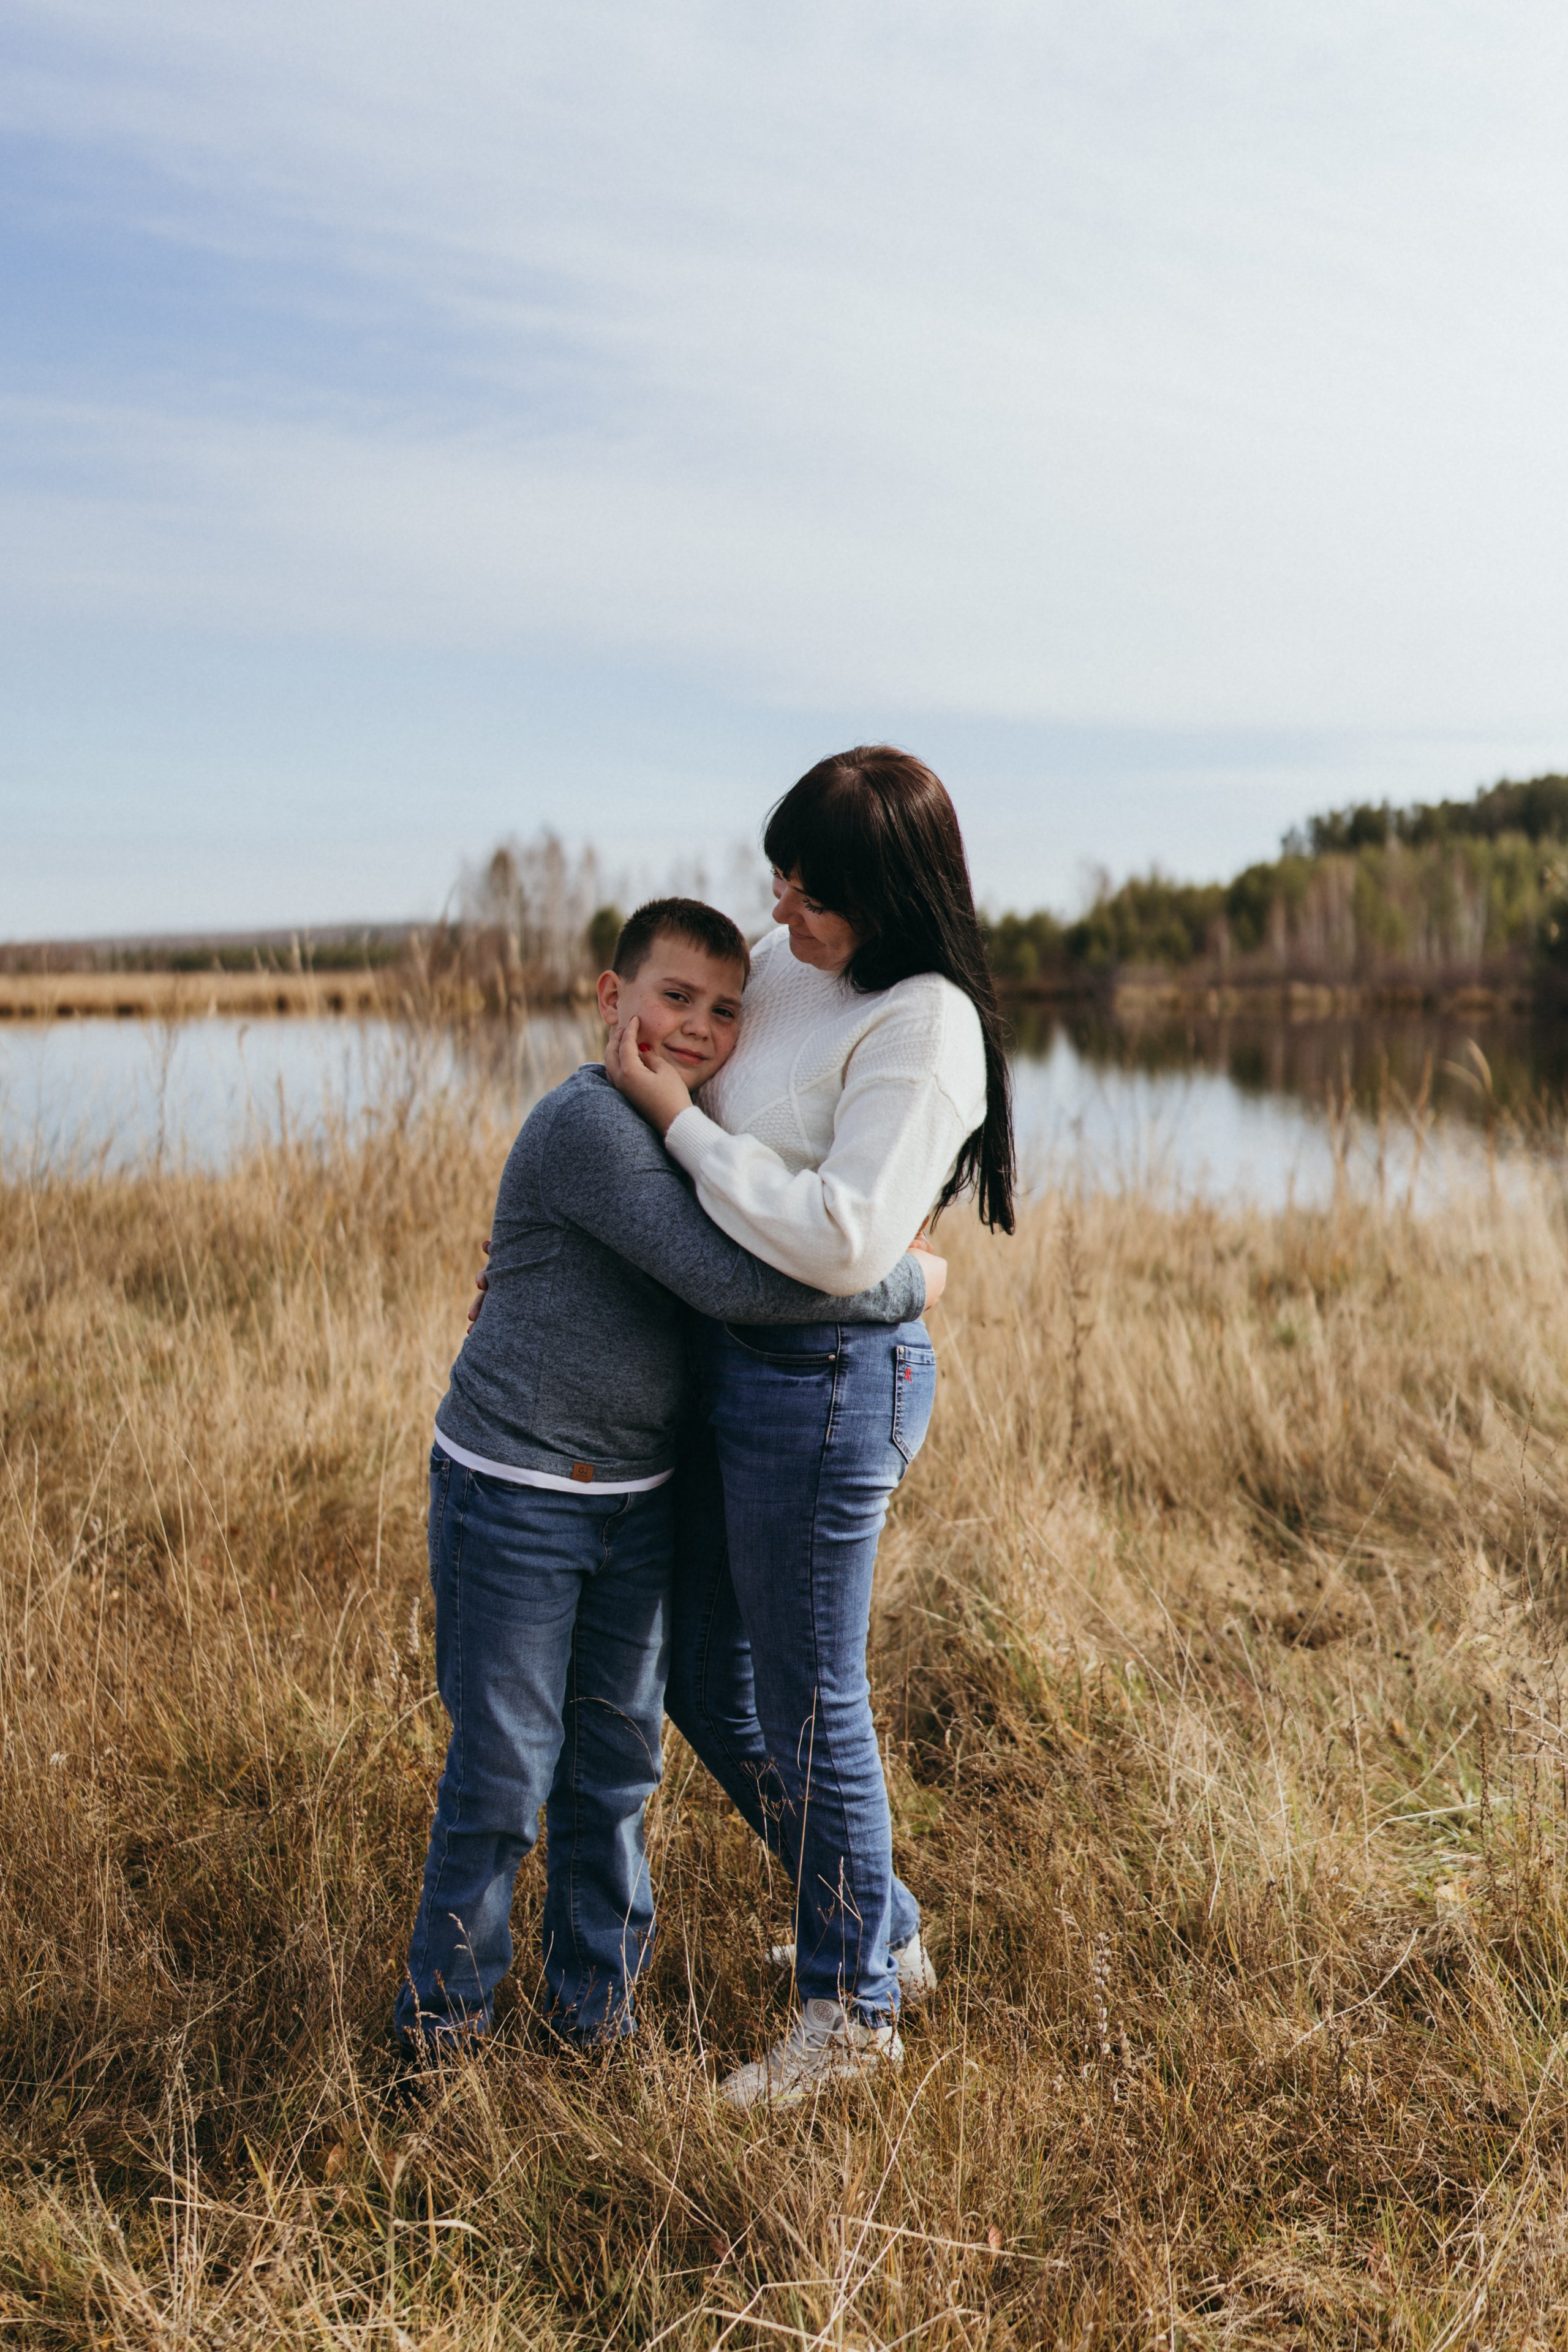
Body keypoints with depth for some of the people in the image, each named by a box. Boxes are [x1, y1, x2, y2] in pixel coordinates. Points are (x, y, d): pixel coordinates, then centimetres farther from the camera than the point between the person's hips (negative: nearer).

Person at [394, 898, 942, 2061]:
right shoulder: (589, 1124, -21)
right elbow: (732, 1281, -28)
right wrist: (907, 1283, -18)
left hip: (638, 1498, 8)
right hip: (516, 1496, -8)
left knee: (619, 1753, 16)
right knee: (504, 1766, 4)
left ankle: (596, 1992, 33)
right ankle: (447, 2002, 25)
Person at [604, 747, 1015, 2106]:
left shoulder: (924, 1028, -19)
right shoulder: (781, 967, 5)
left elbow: (843, 1242, -26)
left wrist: (675, 1119, -21)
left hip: (828, 1382, -9)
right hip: (733, 1367, 9)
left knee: (806, 1709, 6)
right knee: (705, 1681, 20)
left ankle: (852, 2010, 29)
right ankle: (882, 1930, 40)